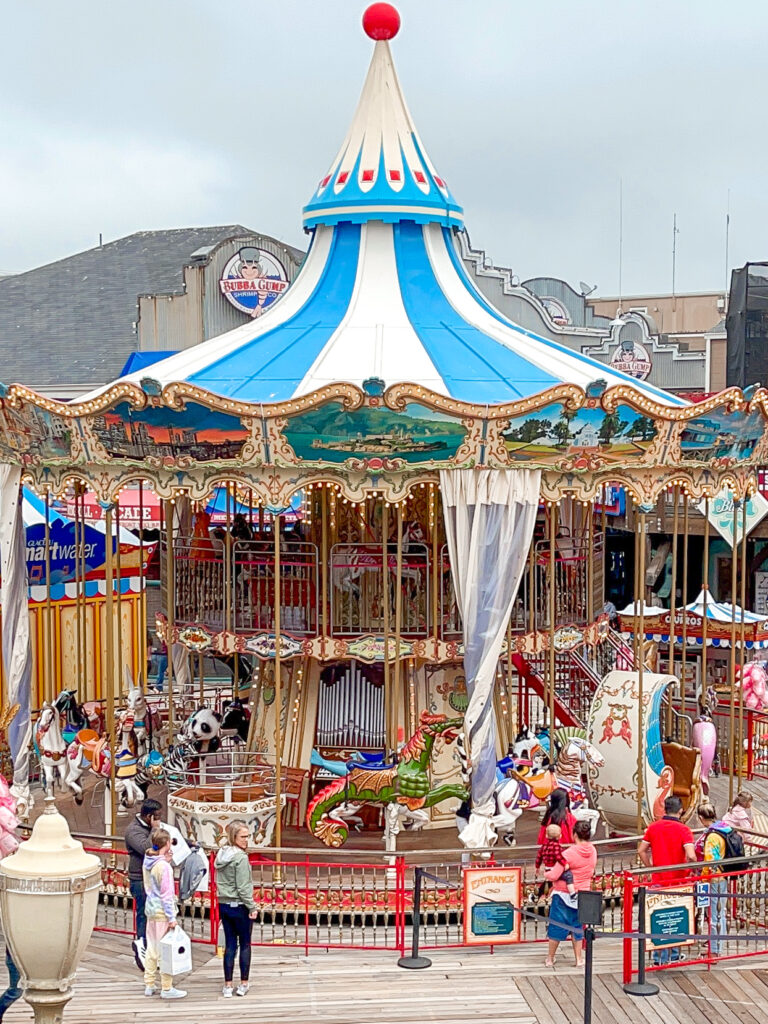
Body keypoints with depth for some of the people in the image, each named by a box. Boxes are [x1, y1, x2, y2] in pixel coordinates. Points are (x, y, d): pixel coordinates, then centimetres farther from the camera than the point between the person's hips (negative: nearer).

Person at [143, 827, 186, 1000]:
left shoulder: (147, 862, 5)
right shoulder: (164, 866, -19)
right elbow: (167, 894, -18)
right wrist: (171, 917, -15)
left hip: (151, 909, 8)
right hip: (162, 912, -8)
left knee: (151, 949, 15)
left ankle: (149, 985, 22)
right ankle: (166, 988, 4)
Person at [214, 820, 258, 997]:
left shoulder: (221, 854, 6)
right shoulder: (241, 858, -17)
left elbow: (220, 882, 11)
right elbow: (243, 887, -18)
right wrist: (252, 907, -11)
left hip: (224, 905, 6)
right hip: (240, 906, -6)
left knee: (229, 944, 9)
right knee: (245, 944, 6)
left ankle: (228, 985, 9)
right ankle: (243, 984, 10)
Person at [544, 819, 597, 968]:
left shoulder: (568, 853, -22)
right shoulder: (592, 851, -3)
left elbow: (553, 876, -21)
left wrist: (545, 873, 0)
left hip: (564, 895, -5)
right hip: (583, 894, 5)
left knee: (556, 926, 9)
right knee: (577, 927, 18)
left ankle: (550, 958, 18)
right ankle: (578, 959, 19)